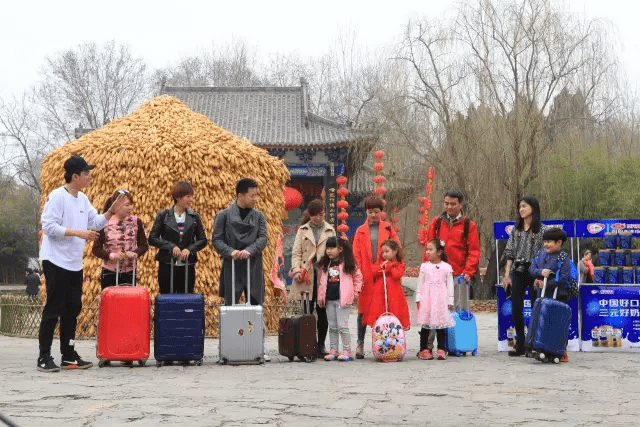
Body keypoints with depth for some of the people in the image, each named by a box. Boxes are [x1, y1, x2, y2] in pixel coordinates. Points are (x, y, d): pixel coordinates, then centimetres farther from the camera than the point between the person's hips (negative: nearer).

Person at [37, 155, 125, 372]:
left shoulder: (83, 199, 10)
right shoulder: (57, 197, -14)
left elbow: (95, 222, 16)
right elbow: (49, 226, -20)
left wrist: (112, 211, 2)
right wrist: (78, 233, -23)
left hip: (75, 264, 8)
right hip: (56, 261, -8)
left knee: (73, 309, 10)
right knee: (53, 309, -6)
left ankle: (68, 355, 18)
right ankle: (44, 357, 1)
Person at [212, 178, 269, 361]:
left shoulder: (259, 216, 10)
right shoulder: (224, 215, 3)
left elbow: (263, 238, 0)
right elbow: (217, 239, -1)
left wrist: (249, 250, -19)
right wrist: (231, 252, -18)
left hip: (254, 268, 2)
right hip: (231, 268, -2)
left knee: (256, 307, 3)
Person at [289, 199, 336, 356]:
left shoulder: (330, 230, 13)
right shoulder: (303, 231, 12)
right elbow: (296, 253, 7)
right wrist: (296, 270, -9)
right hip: (307, 276, 0)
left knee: (323, 312, 2)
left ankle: (320, 345, 11)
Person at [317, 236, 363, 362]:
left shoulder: (347, 264, -2)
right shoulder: (325, 264, 11)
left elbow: (358, 277, 6)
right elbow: (321, 281, 17)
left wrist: (355, 293, 4)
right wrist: (320, 296, 11)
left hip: (342, 299, -5)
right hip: (329, 299, 5)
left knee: (342, 326, -9)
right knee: (332, 327, 9)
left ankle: (347, 351, -1)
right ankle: (333, 351, 14)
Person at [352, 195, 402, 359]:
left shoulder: (388, 229, 9)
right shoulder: (360, 231, 10)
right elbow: (356, 255, 6)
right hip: (366, 276, 0)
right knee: (364, 309, 2)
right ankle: (360, 344, 9)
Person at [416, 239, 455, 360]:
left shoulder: (446, 267, 2)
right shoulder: (424, 266, 6)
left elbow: (450, 285, 5)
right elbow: (420, 284, 9)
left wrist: (450, 301, 3)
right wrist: (418, 299, 5)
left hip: (441, 300, -1)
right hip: (426, 299, 1)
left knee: (440, 325, 1)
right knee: (425, 325, 2)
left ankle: (441, 349, 7)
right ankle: (424, 349, 7)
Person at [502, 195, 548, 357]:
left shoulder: (542, 230, -1)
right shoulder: (516, 229, 11)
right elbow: (510, 253, 10)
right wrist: (507, 274, 4)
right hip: (518, 272, 4)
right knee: (516, 309, 0)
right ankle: (520, 345, 9)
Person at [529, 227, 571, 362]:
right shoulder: (541, 253, 9)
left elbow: (563, 278, -17)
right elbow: (531, 269, 7)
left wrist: (546, 284, -19)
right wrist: (540, 272, -15)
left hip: (558, 296, -6)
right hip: (542, 295, 6)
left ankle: (562, 353, 5)